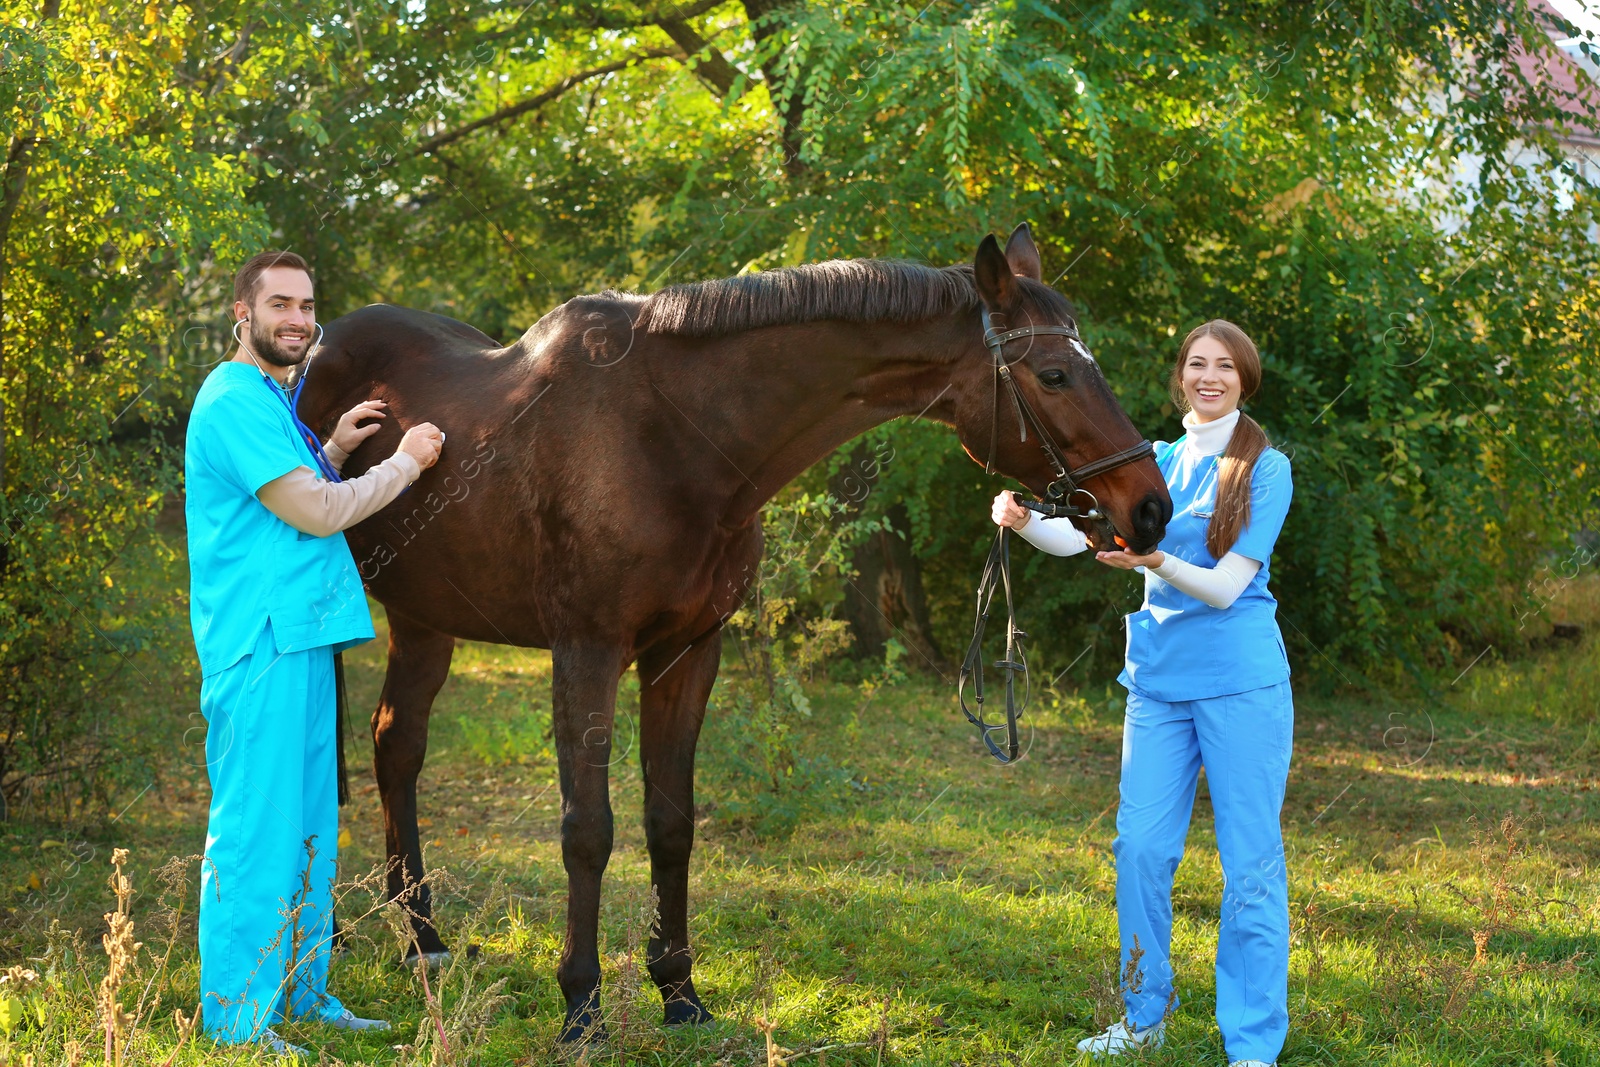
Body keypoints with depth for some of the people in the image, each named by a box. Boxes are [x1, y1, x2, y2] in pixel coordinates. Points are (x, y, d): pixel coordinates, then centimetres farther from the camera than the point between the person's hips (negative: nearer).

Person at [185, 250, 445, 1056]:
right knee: (256, 829, -7)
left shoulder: (267, 401, 20)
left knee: (310, 827, 15)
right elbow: (316, 513, -18)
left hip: (300, 635, 11)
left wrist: (334, 450, 15)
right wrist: (405, 462, -6)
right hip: (258, 640, -11)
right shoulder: (235, 400, -14)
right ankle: (236, 1019, -3)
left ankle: (301, 992, 25)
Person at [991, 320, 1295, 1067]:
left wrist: (1157, 562, -29)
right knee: (1140, 847, 6)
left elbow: (1226, 586, -12)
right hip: (1159, 678, 5)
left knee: (1250, 864, -2)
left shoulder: (1266, 470, -4)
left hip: (1240, 681, -5)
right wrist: (1023, 521, -22)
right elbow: (1077, 531, -2)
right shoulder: (1158, 463, 10)